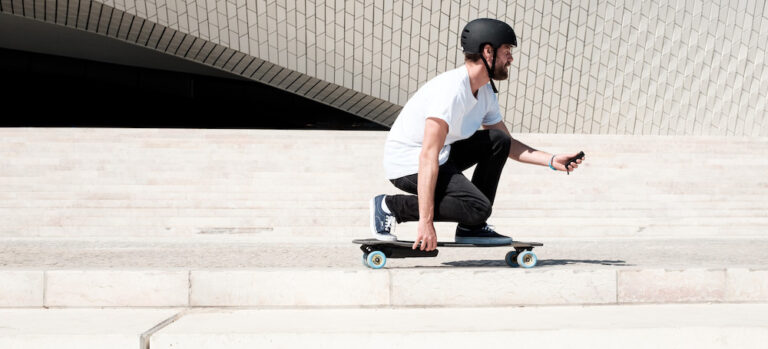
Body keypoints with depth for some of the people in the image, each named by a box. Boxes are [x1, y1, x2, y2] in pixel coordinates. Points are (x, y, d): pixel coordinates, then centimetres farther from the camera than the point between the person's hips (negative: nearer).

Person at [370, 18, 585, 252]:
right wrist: (426, 221, -36)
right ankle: (390, 206, -11)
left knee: (498, 142, 3)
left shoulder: (486, 92, 6)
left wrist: (552, 161, 2)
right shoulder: (451, 90, -25)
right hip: (408, 164, -10)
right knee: (478, 208, -23)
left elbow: (508, 145, 19)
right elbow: (428, 156, -31)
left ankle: (472, 228, 4)